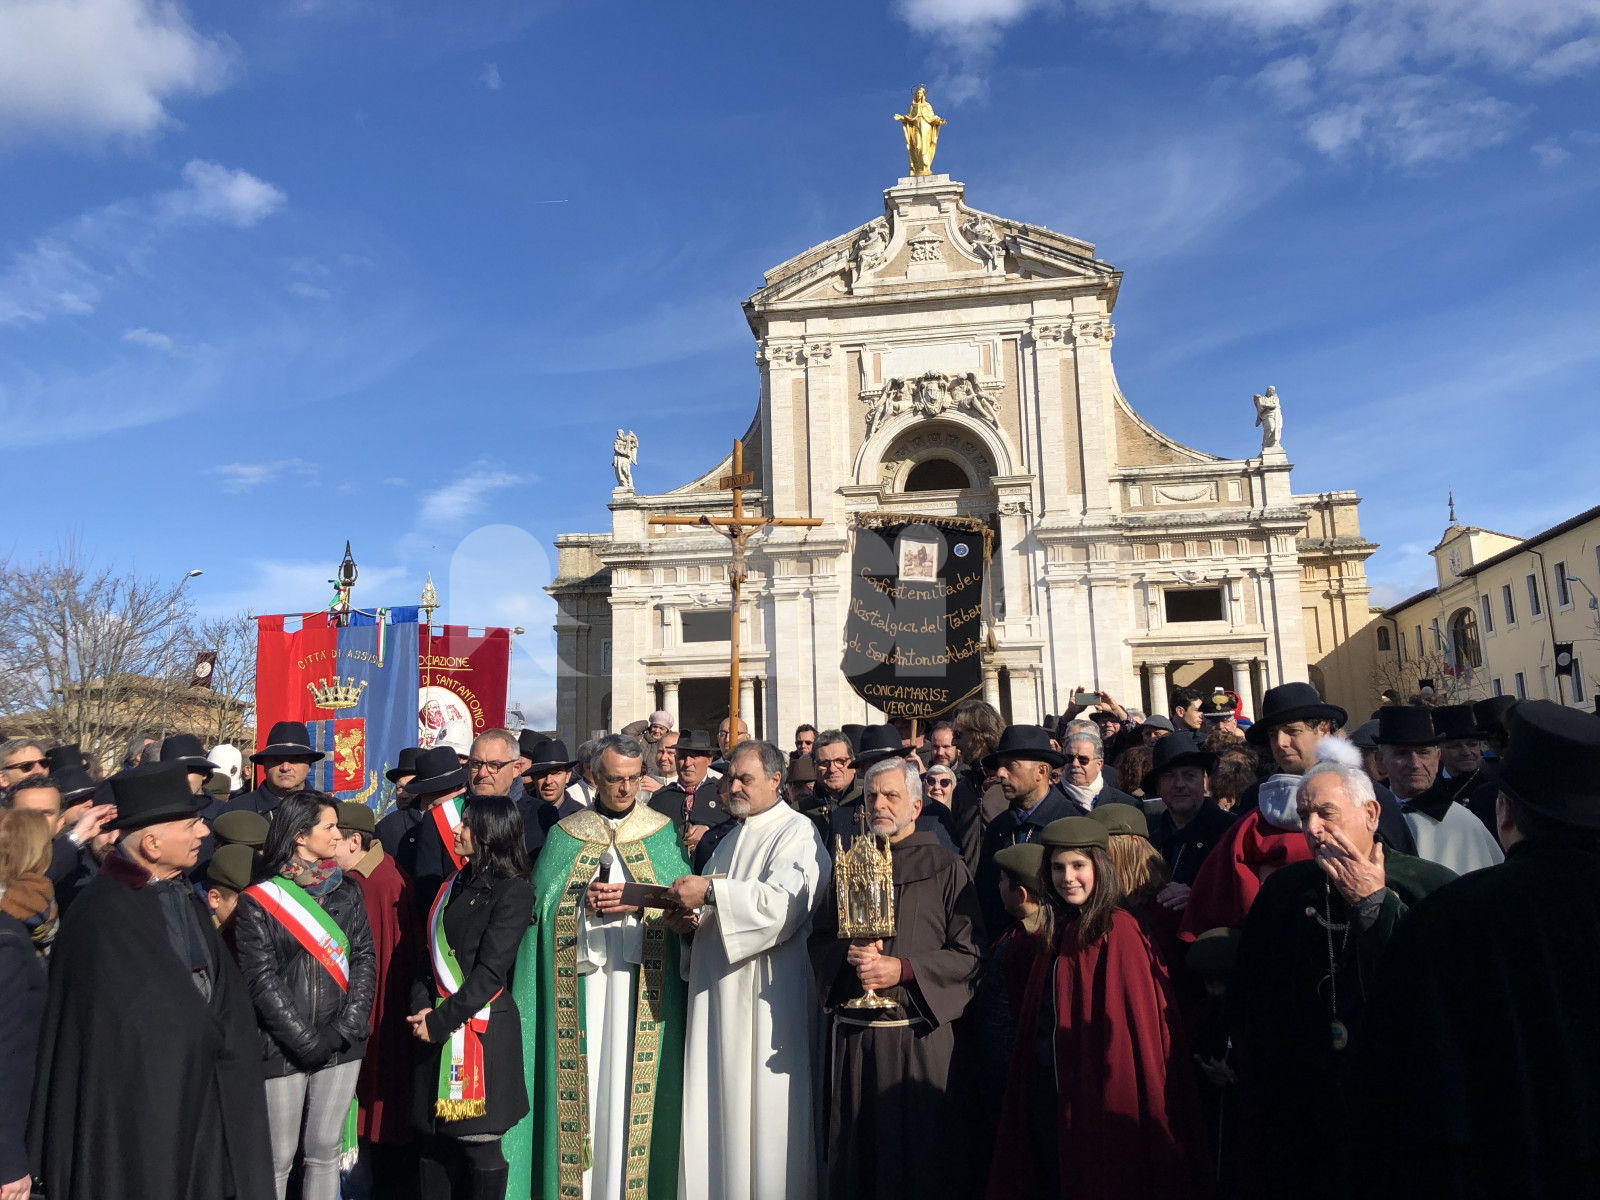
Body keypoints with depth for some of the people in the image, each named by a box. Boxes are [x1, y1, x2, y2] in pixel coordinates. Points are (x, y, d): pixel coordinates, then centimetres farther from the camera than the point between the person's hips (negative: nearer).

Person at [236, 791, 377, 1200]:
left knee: (326, 1150, 11)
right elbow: (261, 979, -9)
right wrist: (306, 1040, -13)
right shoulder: (259, 901, -5)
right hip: (283, 1048, -3)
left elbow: (364, 958, 3)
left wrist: (350, 1026, -10)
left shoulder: (347, 892, 6)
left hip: (341, 1046, 3)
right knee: (279, 1157, 5)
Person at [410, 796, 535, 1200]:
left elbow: (490, 972, -14)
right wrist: (421, 1008, -5)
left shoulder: (512, 892, -9)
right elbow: (431, 952, 10)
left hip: (484, 1030, -6)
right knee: (437, 1139, 11)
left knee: (480, 1146, 0)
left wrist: (439, 1021, -14)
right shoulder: (455, 885, 13)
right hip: (440, 1028, 6)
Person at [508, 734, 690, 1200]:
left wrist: (639, 904, -14)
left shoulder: (662, 833, 6)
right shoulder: (565, 835, 9)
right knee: (581, 1086, 1)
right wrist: (584, 904, -12)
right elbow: (540, 904, 4)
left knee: (631, 1087, 0)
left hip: (640, 980, -1)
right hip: (579, 983, 1)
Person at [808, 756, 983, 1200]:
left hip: (919, 1035, -3)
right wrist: (847, 954, -9)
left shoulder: (946, 868, -1)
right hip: (851, 1034, 3)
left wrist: (902, 970, -16)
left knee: (919, 1160, 5)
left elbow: (969, 955, -6)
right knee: (851, 1157, 10)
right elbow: (819, 941, 12)